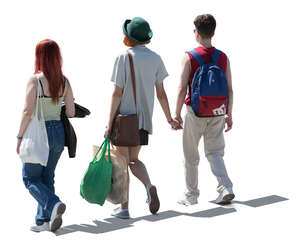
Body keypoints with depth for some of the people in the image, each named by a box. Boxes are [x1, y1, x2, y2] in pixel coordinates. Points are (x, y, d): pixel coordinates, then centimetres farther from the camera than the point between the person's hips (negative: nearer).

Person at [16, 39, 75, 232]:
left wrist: (20, 137, -8)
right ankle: (44, 220, 15)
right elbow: (71, 112, 3)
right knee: (47, 177, 15)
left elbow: (28, 112, -16)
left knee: (30, 178, 7)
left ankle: (53, 204, -16)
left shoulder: (35, 80, -13)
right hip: (58, 132, 5)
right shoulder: (64, 81, 2)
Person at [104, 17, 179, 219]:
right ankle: (149, 186, -11)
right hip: (144, 118, 5)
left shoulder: (124, 58, -12)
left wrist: (110, 122, -9)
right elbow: (161, 93, 5)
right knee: (134, 160, 17)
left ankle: (124, 208, 8)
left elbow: (117, 93, -13)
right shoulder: (155, 59, 2)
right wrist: (169, 118, 16)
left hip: (124, 116, -5)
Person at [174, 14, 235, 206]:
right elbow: (229, 90, 5)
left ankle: (191, 195, 17)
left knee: (191, 155, 10)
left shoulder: (189, 57, -9)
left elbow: (182, 89, -13)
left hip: (196, 111, -3)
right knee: (214, 153, 12)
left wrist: (177, 114, -6)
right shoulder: (223, 57, 2)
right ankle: (225, 187, -9)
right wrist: (229, 114, 13)